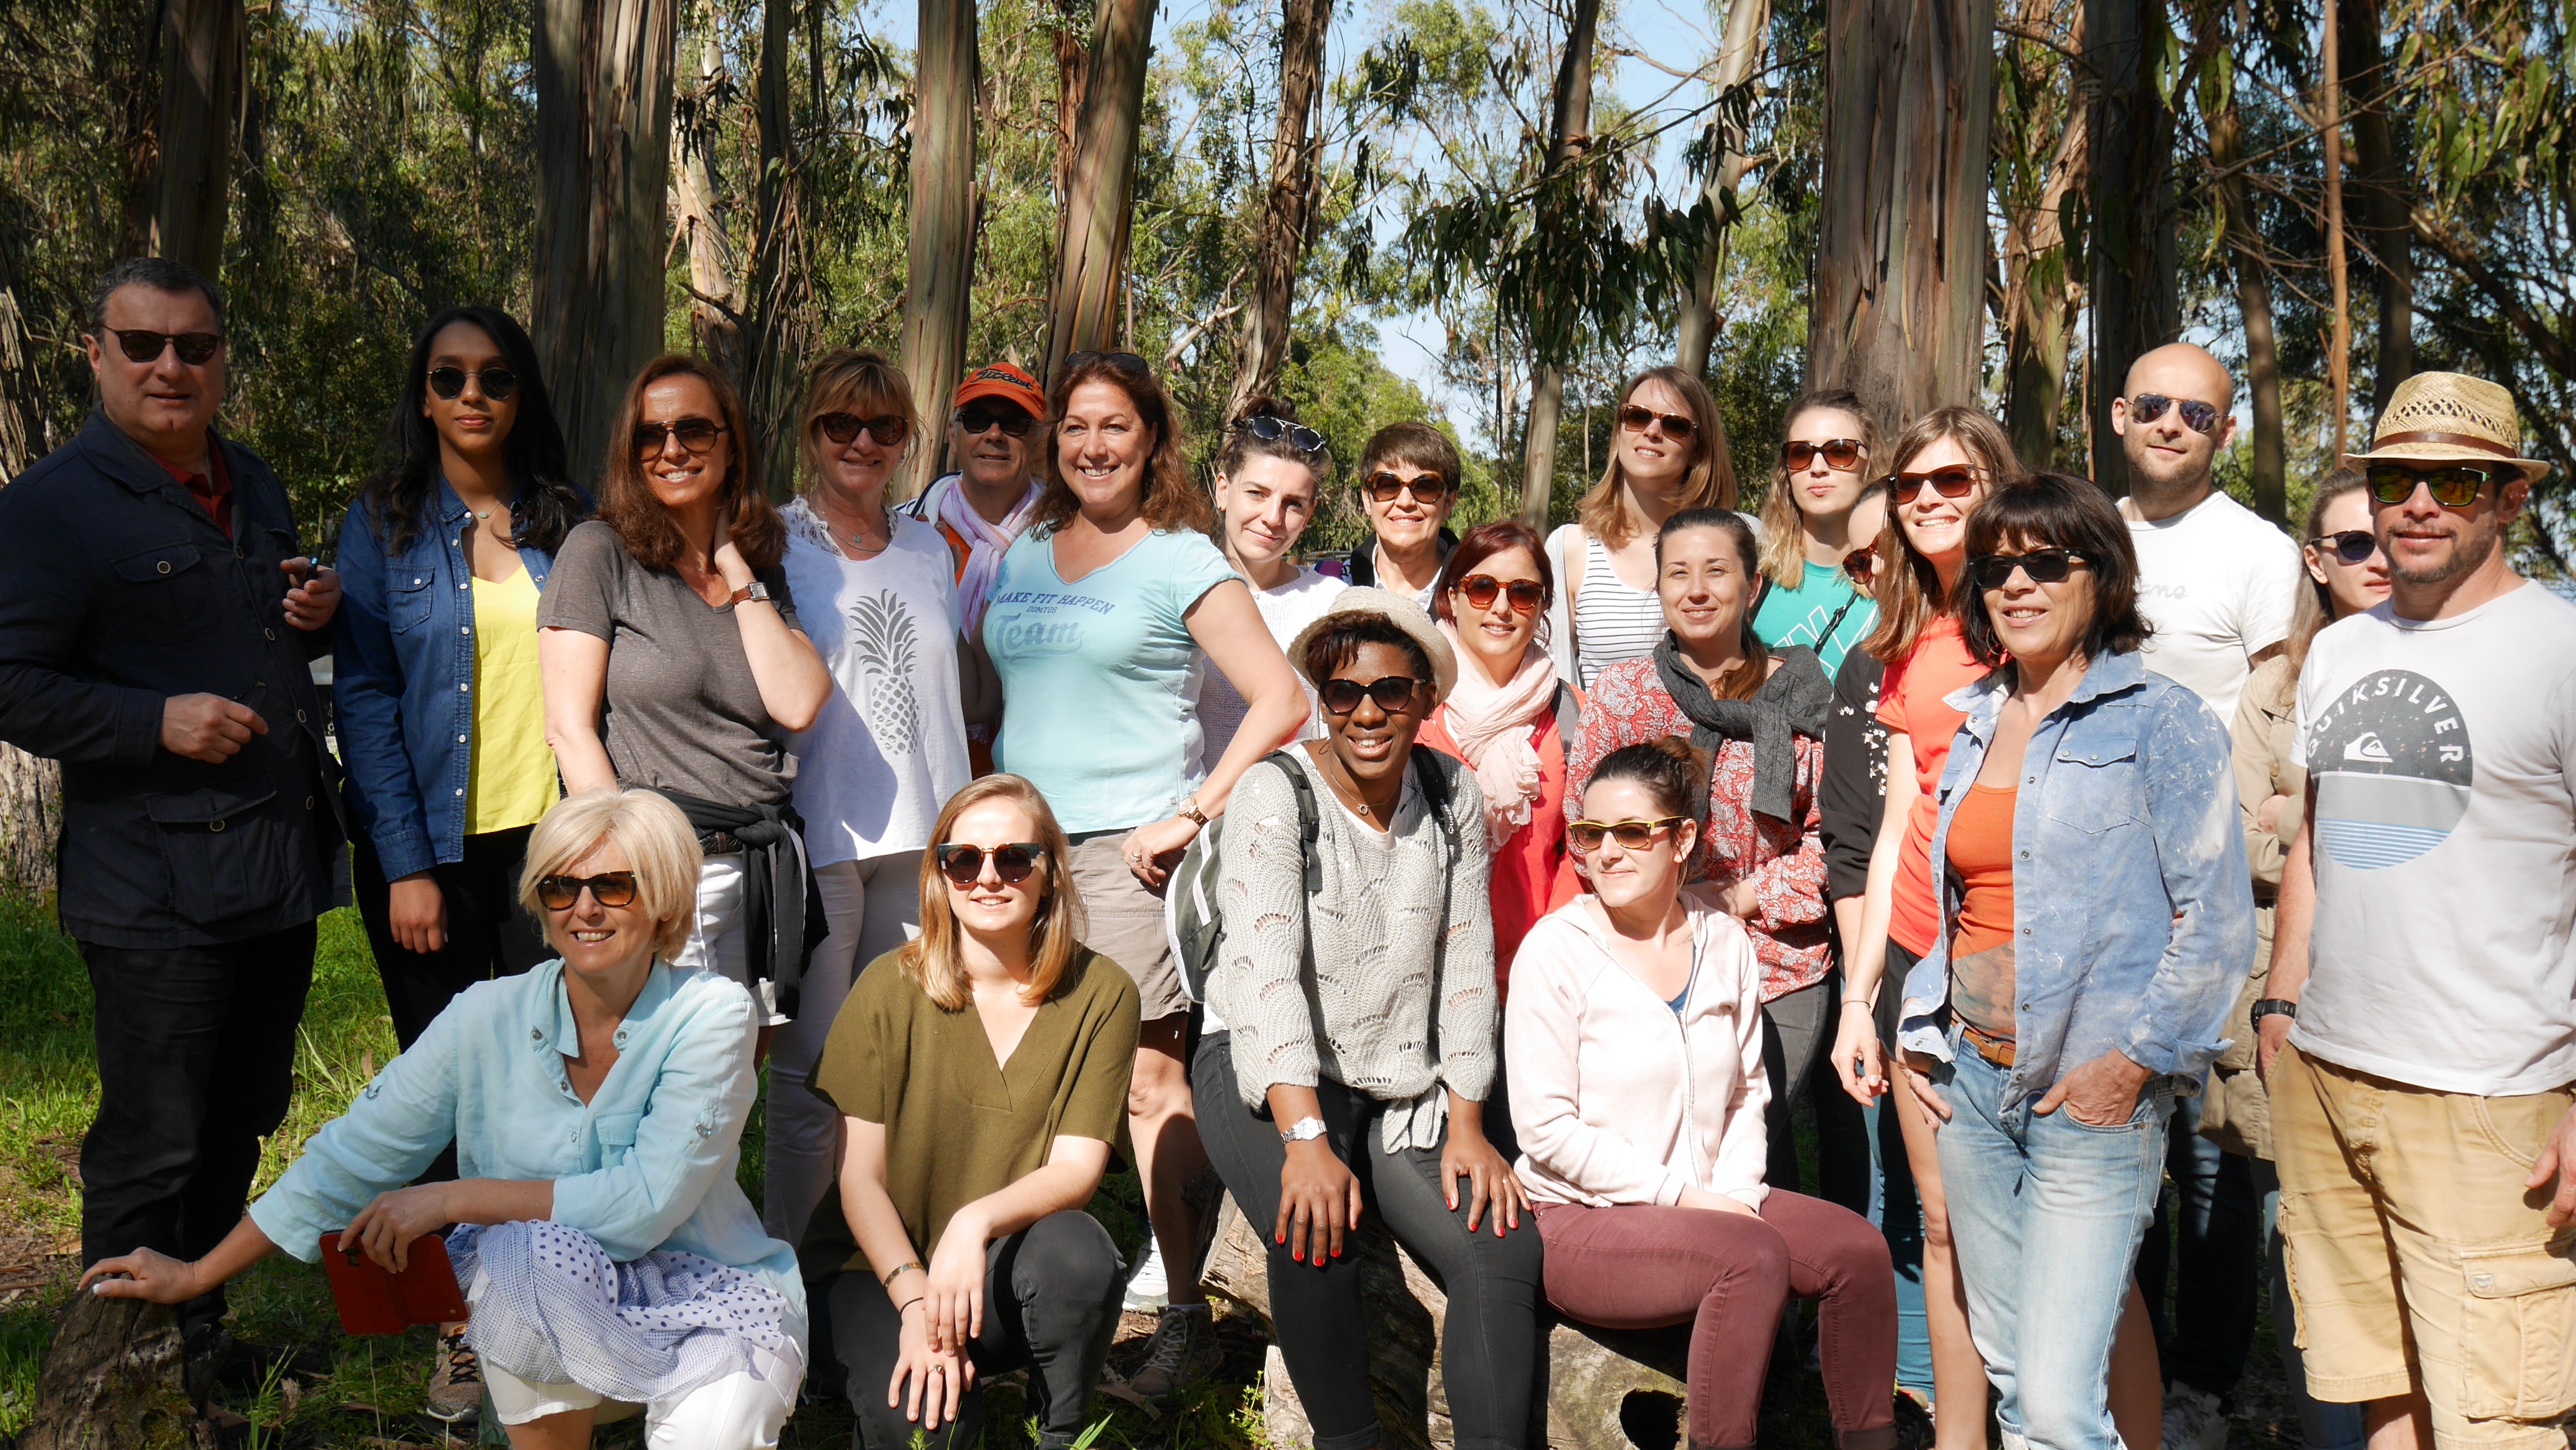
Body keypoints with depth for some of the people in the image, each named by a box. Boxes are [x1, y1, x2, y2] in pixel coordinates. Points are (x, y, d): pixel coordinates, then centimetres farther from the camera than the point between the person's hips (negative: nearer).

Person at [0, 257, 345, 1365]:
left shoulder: (253, 486, 15)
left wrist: (319, 616, 6)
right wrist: (157, 722, -22)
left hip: (281, 866, 8)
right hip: (156, 889, -7)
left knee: (239, 1127, 19)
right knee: (151, 1150, -1)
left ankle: (203, 1340, 36)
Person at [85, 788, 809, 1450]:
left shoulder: (712, 1015, -15)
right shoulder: (488, 1018, -6)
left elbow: (644, 1205, -21)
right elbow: (351, 1156, 1)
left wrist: (453, 1198, -16)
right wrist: (197, 1274, 5)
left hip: (708, 1302, -3)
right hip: (544, 1331, 3)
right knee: (538, 1249, -31)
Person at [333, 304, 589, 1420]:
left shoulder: (566, 524, 7)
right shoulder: (384, 525, 1)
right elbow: (364, 699, -4)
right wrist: (406, 865, -11)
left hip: (550, 837, 1)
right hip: (428, 846, -1)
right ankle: (461, 1323, 20)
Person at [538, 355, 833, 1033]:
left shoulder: (764, 572, 14)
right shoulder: (599, 551, 1)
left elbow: (798, 705, -2)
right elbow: (570, 728, -5)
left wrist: (738, 574, 0)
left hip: (762, 875, 5)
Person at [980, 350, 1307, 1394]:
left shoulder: (1183, 561, -2)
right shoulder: (1021, 556, 16)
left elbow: (1280, 702, -8)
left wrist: (1194, 816, -13)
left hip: (1127, 844, -5)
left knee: (1150, 1080, -5)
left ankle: (1185, 1314, 3)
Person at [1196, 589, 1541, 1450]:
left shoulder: (1454, 796, 3)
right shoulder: (1276, 794, -10)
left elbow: (1467, 964, 3)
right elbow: (1268, 967, -21)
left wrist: (1467, 1128, -6)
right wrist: (1306, 1141, -32)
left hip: (1404, 1086, 4)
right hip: (1267, 1071, -4)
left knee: (1507, 1251, -19)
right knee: (1315, 1234, -31)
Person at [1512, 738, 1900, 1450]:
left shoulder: (1724, 941, 5)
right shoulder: (1556, 950, -11)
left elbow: (1747, 1093, 12)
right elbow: (1548, 1129, -14)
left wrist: (1734, 1191, -6)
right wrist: (1681, 1195, -16)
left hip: (1709, 1202, 6)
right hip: (1586, 1220, -6)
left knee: (1857, 1246, -13)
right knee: (1755, 1257, -29)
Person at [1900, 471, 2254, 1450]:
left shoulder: (2158, 721, -6)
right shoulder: (1977, 726, 14)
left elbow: (2218, 917, -10)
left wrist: (2133, 1060, -14)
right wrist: (1924, 1025, 12)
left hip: (2094, 1094, -6)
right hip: (1973, 1081, 6)